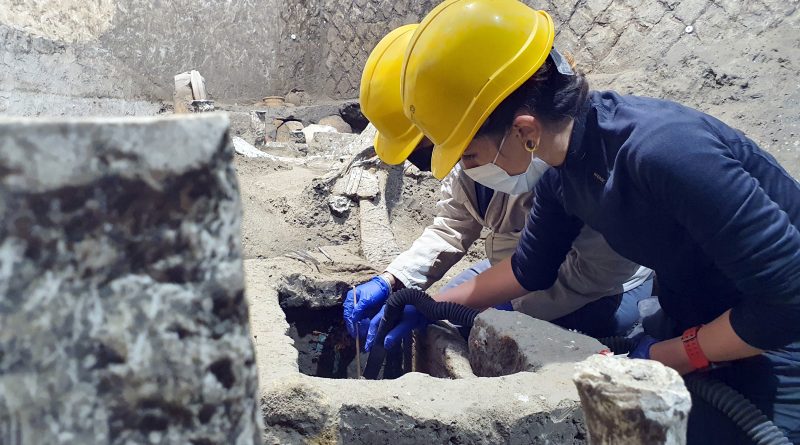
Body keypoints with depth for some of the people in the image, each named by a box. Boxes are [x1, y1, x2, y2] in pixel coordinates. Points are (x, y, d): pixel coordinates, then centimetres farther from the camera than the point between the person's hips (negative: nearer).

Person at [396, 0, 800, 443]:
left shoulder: (664, 153, -36)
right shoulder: (564, 166, -9)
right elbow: (531, 268, 7)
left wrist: (667, 356, -18)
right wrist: (428, 307, 5)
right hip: (695, 325, 7)